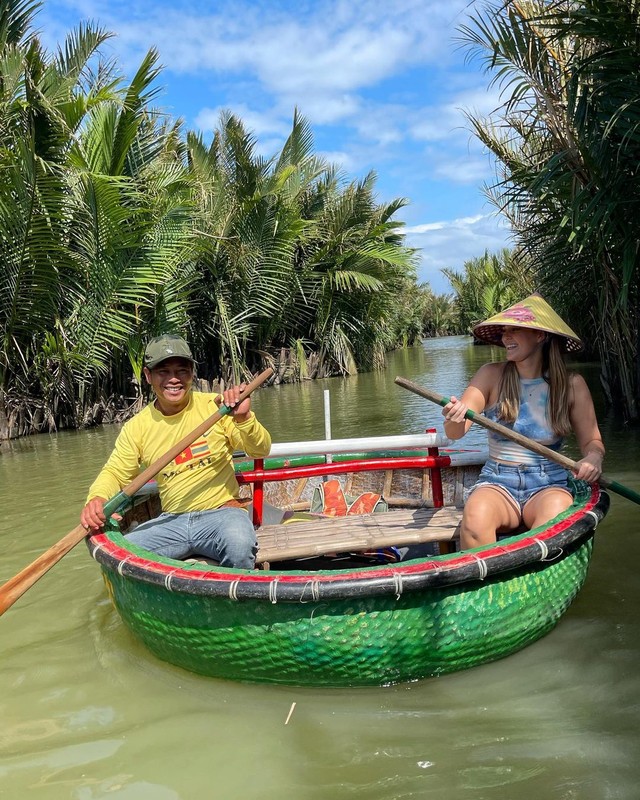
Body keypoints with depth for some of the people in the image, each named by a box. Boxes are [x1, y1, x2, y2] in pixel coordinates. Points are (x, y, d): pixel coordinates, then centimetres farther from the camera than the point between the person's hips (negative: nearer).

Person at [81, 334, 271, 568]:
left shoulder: (215, 406, -3)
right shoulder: (137, 427, 5)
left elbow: (261, 451, -5)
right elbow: (115, 473, 8)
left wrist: (243, 418, -25)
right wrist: (96, 498, -14)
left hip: (220, 512, -3)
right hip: (172, 521, 3)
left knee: (239, 545, -35)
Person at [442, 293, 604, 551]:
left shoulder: (571, 384, 1)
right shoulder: (491, 375, 0)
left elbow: (591, 440, 8)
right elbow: (454, 432, -8)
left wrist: (593, 457, -16)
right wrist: (455, 417, -33)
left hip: (549, 484, 0)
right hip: (496, 483, 0)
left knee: (555, 512, -35)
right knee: (475, 515, -33)